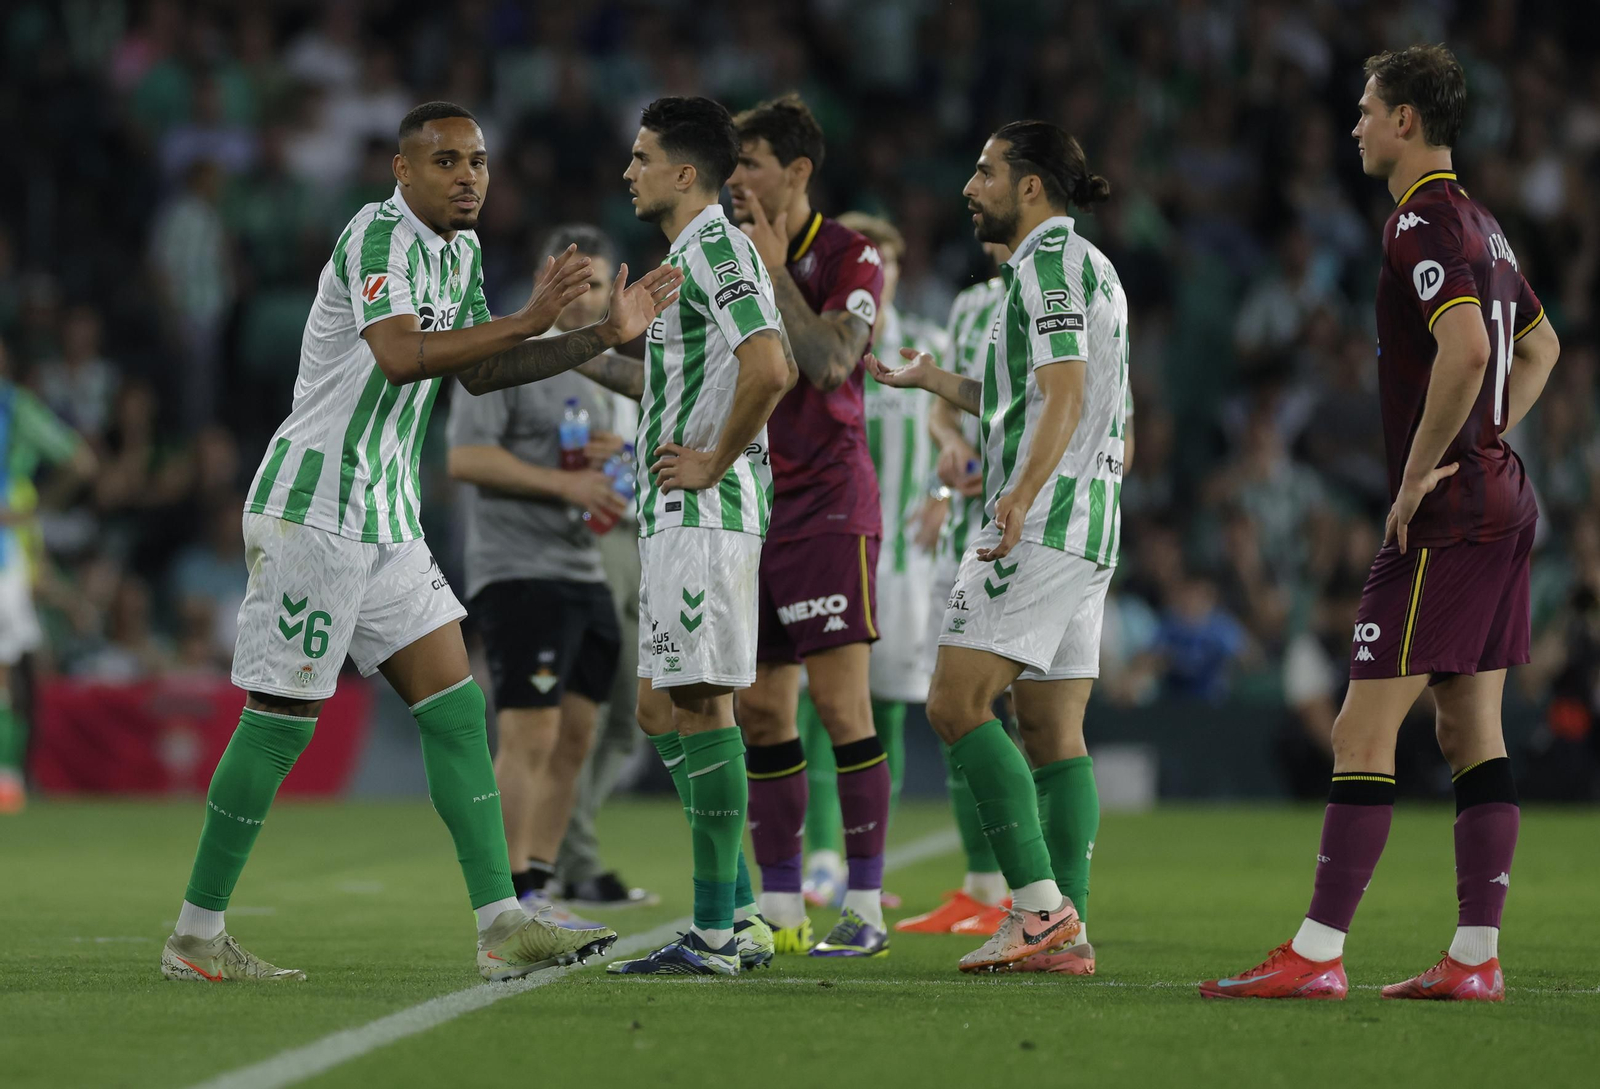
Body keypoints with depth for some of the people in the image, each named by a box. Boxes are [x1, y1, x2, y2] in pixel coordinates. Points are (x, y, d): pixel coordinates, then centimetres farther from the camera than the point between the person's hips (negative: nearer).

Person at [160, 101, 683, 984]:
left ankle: (500, 926, 1)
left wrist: (605, 335, 15)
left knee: (454, 706, 2)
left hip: (385, 517, 9)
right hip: (311, 507, -9)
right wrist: (526, 320, -33)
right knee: (282, 716, -6)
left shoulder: (459, 249, 14)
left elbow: (478, 372, 22)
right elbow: (401, 355, -30)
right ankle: (195, 936, 2)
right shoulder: (378, 235, -15)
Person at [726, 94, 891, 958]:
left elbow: (828, 361, -19)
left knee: (839, 701, -10)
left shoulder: (849, 256, -5)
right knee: (760, 712, 4)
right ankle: (780, 910, 9)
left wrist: (774, 271, -17)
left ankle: (865, 908, -6)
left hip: (826, 505, -6)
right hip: (749, 506, 6)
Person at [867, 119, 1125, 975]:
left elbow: (1064, 398, -21)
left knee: (956, 705, -12)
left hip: (1040, 524, -10)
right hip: (1084, 531, 10)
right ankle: (1065, 932, 2)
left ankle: (1039, 902, -18)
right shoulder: (1085, 265, 22)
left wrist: (1022, 493, -34)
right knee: (1054, 733, 6)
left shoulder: (1049, 263, -9)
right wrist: (933, 380, 39)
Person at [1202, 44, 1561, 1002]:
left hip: (1447, 518, -10)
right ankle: (1476, 959, 7)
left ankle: (1316, 956, -10)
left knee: (1365, 733, -9)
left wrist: (1421, 471, -19)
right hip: (1502, 503, 10)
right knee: (1474, 733, 8)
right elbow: (1540, 345, 29)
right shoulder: (1479, 224, 17)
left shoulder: (1423, 224, -14)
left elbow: (1466, 349, -28)